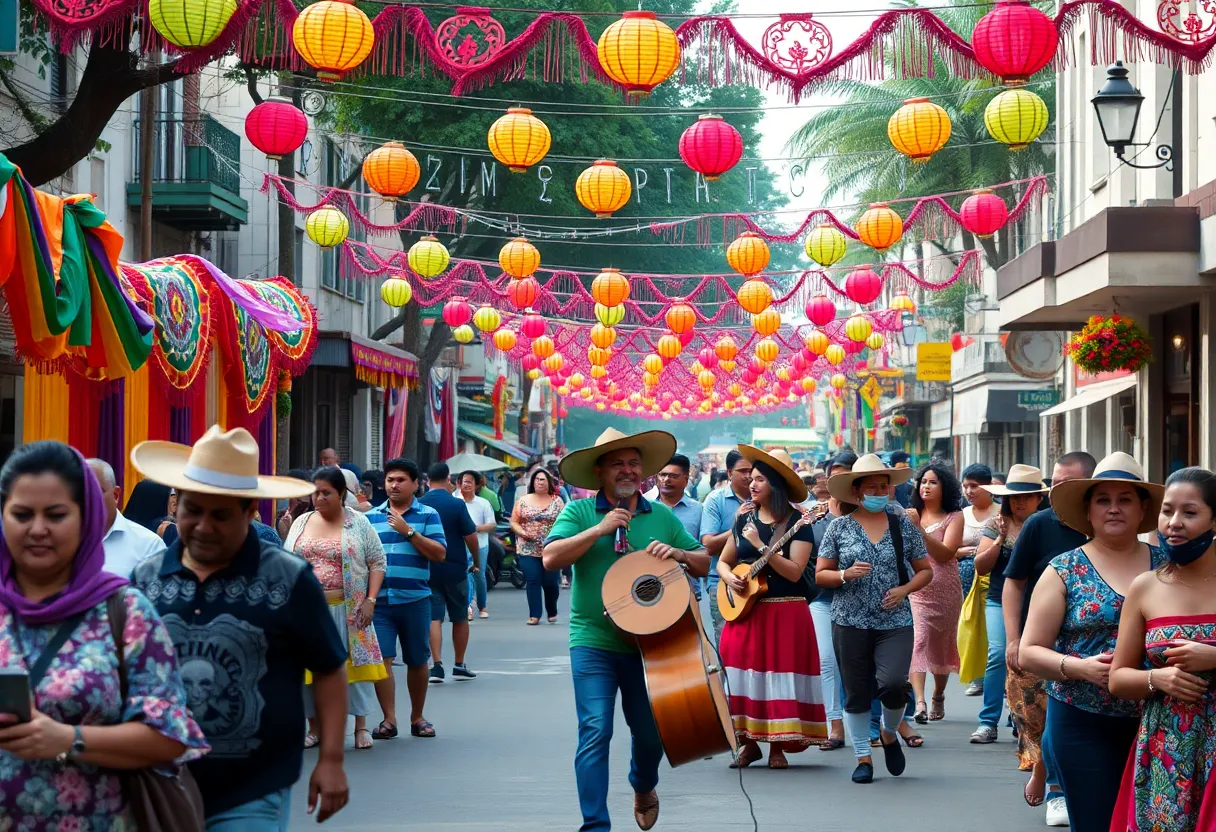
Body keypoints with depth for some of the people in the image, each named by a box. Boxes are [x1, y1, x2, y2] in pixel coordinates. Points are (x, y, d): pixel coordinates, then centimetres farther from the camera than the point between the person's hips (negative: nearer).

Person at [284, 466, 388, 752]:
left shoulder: (358, 523, 0)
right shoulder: (301, 523, 8)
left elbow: (377, 562, 0)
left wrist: (370, 600, -9)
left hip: (348, 609, -3)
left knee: (355, 662, -1)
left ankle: (361, 725, 8)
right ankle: (314, 727, 14)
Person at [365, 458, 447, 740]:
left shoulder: (427, 515, 4)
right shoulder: (371, 517, 11)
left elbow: (439, 553, -7)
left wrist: (409, 532, -14)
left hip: (415, 599, -1)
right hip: (379, 600, 1)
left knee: (417, 662, 9)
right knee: (382, 659, -10)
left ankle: (417, 718, 22)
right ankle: (389, 719, -6)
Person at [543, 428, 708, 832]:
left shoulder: (662, 516, 10)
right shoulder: (579, 512, 1)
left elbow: (704, 564, 13)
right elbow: (550, 558, -13)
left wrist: (677, 553, -8)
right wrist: (599, 530, -17)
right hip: (593, 643, -3)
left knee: (651, 731, 13)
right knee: (595, 732, -11)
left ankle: (643, 786, 44)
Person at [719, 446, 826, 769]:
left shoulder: (797, 523, -5)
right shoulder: (744, 519, 11)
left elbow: (794, 571, -16)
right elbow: (723, 562, 18)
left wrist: (759, 544, -18)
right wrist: (729, 577, -4)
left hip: (785, 612, -5)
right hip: (744, 610, 5)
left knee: (780, 674, -4)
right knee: (743, 673, 2)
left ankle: (777, 746, 6)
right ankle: (749, 743, 13)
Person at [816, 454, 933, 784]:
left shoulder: (903, 525, 7)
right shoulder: (839, 527, 3)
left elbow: (925, 570, 13)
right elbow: (820, 574, 5)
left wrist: (905, 589, -6)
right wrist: (846, 574, -14)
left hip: (895, 622, 0)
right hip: (850, 622, 0)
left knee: (893, 683, -17)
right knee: (856, 692, 3)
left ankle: (890, 734, 13)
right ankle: (863, 757, 18)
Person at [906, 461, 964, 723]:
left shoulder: (954, 517, 2)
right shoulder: (912, 514, 9)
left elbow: (944, 554, -12)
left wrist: (919, 528, -19)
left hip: (945, 590, 0)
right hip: (915, 589, 0)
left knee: (941, 646, 12)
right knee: (917, 641, -17)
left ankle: (938, 697, 33)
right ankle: (919, 702, -27)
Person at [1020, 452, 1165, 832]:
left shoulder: (1167, 566, 7)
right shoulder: (1065, 572, 2)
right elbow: (1030, 652, 2)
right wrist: (1078, 667, -16)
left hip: (1156, 725, 2)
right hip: (1085, 725, -2)